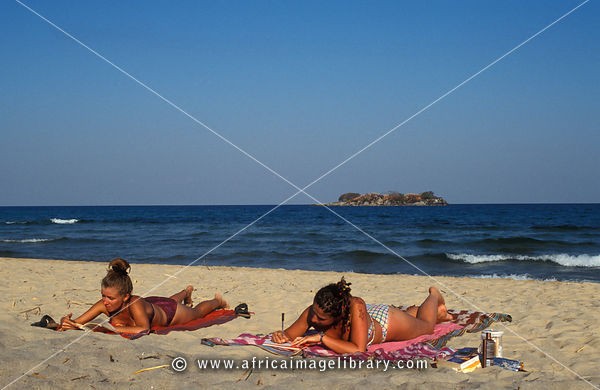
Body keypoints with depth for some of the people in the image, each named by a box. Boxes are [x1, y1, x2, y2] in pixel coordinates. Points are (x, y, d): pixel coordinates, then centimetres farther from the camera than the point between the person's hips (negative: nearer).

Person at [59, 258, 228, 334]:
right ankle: (187, 292, 73)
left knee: (196, 312, 29)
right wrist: (67, 324, -59)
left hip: (169, 312, -5)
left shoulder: (135, 304, -50)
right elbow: (77, 322, -36)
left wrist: (111, 328, -63)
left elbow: (143, 329, -63)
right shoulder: (104, 305, -37)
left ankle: (217, 300, 60)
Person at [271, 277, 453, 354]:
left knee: (426, 325, 31)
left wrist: (321, 337, -55)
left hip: (388, 321, -4)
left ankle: (434, 296, 60)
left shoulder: (356, 307, -50)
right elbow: (289, 335, -25)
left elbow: (358, 350, -54)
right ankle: (439, 314, 66)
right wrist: (280, 336, -48)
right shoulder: (313, 312, -38)